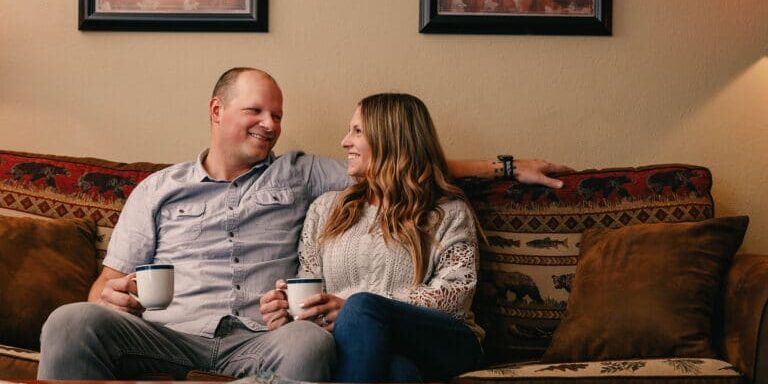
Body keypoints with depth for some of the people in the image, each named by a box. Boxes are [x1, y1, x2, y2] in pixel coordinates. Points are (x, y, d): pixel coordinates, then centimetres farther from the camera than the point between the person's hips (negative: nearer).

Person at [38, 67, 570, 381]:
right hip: (168, 335, 0)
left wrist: (503, 167, 20)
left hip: (259, 340, 0)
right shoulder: (158, 190, 21)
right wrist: (111, 297, -9)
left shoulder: (298, 175, 24)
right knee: (72, 322, -32)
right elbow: (109, 280, 17)